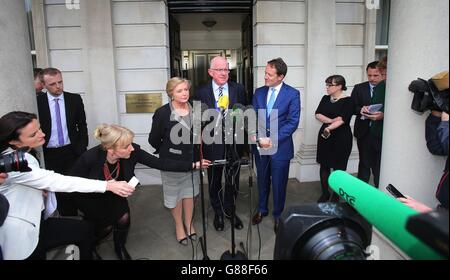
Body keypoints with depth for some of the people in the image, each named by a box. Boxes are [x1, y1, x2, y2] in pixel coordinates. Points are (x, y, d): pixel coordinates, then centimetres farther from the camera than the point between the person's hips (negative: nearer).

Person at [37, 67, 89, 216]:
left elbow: (82, 125, 4)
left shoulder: (75, 99, -1)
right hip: (49, 154, 0)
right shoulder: (37, 101, -4)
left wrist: (82, 148, -1)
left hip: (71, 151, 0)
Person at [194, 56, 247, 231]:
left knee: (233, 180, 15)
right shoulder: (201, 92, -4)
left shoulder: (238, 89, 1)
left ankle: (230, 210, 39)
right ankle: (218, 213, 38)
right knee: (214, 182, 16)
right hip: (212, 143, -1)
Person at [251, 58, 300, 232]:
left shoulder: (293, 94, -8)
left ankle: (278, 215, 31)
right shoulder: (259, 92, 4)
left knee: (278, 184, 10)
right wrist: (260, 138, -13)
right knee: (262, 181, 18)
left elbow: (292, 122, -12)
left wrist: (273, 139, -17)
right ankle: (262, 209, 39)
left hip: (280, 147, -3)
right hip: (260, 146, 4)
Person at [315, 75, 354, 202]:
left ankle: (336, 196, 19)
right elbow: (318, 114, -1)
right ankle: (325, 193, 23)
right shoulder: (325, 98, 9)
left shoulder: (348, 101, -8)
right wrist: (331, 120, -16)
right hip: (324, 136, 5)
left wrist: (329, 128, -29)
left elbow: (343, 119, -18)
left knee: (339, 167, 4)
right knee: (324, 165, 9)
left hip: (341, 138, -5)